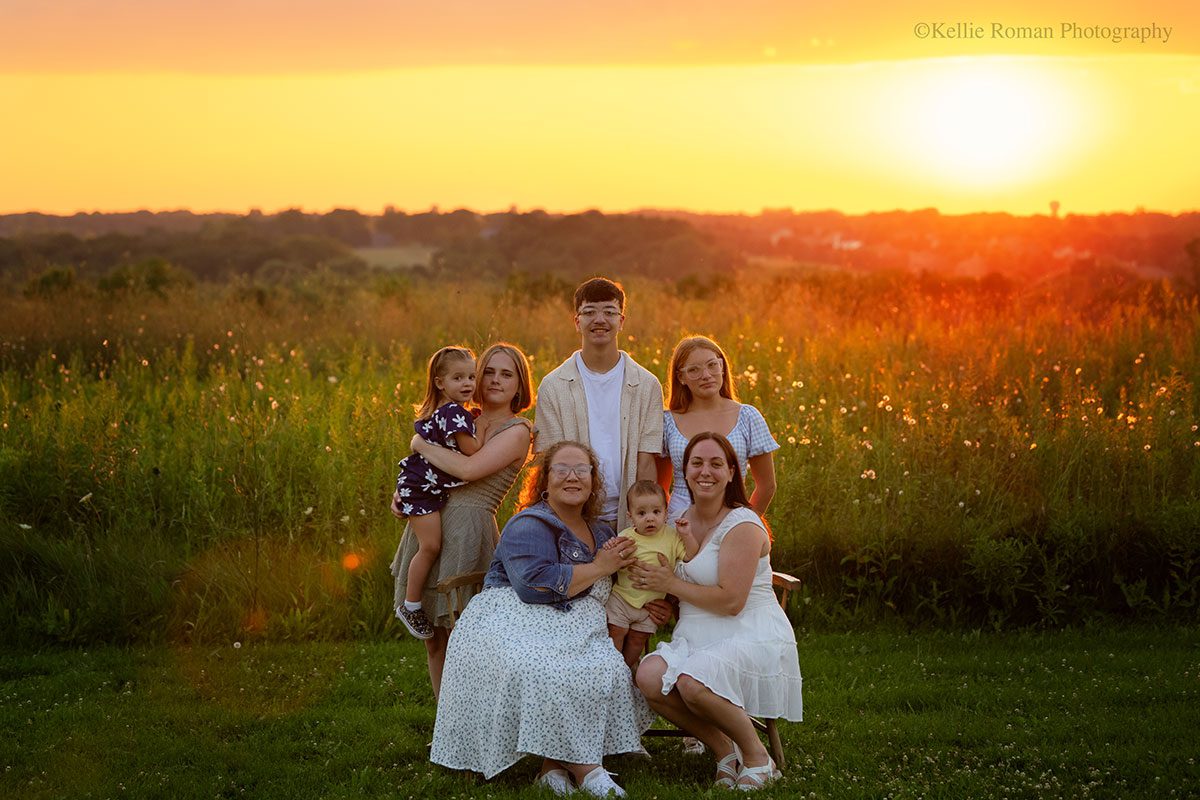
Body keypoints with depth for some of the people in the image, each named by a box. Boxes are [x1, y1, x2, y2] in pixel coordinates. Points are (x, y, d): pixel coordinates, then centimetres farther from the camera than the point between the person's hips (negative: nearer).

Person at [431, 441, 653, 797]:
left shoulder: (599, 532, 20)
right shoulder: (529, 526, -5)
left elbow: (602, 595, 34)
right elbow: (536, 584, -22)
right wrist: (599, 568, -11)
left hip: (570, 630, 7)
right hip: (512, 625, -7)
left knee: (609, 671, -25)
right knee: (549, 675, -37)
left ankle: (554, 764, -21)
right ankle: (582, 767, -25)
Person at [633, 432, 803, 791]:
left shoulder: (743, 525, -12)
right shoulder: (684, 520, 13)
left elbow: (730, 600, -19)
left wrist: (670, 583, -11)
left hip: (753, 637, -7)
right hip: (697, 638, 7)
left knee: (693, 682, -35)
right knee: (649, 677, -23)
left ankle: (757, 758, -9)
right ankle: (724, 751, -3)